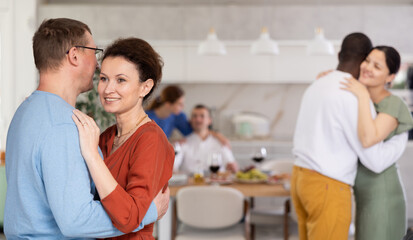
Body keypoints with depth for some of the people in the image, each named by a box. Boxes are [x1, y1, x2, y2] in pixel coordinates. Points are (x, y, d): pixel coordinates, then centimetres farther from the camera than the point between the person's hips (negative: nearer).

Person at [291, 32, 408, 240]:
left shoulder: (316, 87, 12)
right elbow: (376, 161, -16)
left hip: (302, 179, 9)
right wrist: (402, 136, 3)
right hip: (328, 189, -9)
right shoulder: (357, 97, -16)